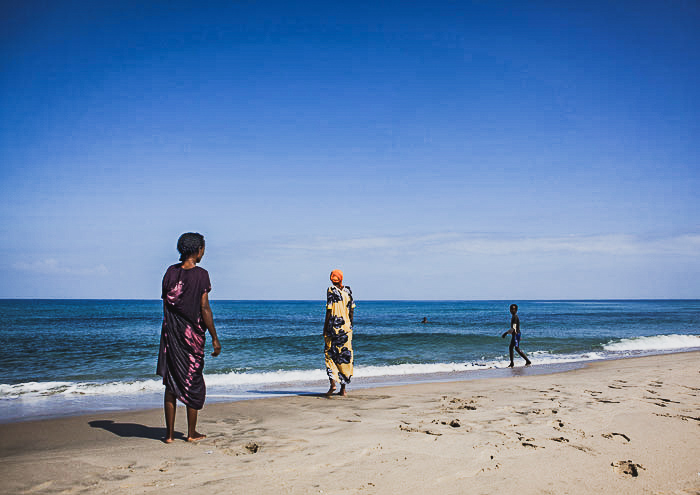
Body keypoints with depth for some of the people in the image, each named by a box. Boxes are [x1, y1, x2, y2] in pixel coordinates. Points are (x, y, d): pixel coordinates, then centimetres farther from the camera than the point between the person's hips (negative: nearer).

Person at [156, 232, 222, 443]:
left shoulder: (171, 272, 1)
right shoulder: (201, 275, -11)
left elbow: (165, 301, 7)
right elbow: (204, 310, -12)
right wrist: (214, 338, -7)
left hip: (171, 333, 4)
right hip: (192, 334, -4)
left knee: (171, 383, 10)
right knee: (194, 382, 8)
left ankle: (170, 433, 12)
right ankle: (192, 433, 15)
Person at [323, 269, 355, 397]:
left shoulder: (331, 291, -7)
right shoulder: (348, 291, 6)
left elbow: (329, 310, -10)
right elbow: (352, 310, 8)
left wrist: (325, 327, -4)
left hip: (333, 328, -4)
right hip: (346, 328, 4)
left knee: (330, 354, 4)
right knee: (345, 356, 8)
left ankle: (333, 383, -11)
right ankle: (343, 388, 10)